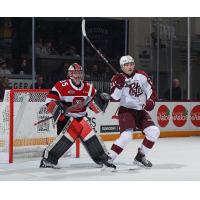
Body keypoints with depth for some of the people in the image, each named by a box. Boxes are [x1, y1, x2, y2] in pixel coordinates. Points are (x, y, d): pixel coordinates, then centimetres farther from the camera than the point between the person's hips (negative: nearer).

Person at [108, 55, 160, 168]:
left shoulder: (141, 75, 1)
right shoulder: (118, 78, -4)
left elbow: (151, 90, 5)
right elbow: (115, 97, -12)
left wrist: (150, 101, -13)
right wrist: (118, 85, -27)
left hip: (141, 111, 4)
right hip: (126, 110, -4)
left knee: (154, 132, -10)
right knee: (126, 136, -24)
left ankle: (140, 157, 5)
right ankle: (109, 158, -14)